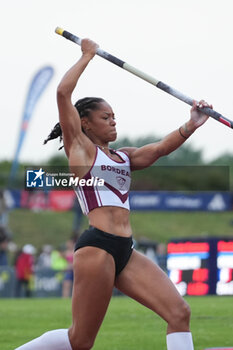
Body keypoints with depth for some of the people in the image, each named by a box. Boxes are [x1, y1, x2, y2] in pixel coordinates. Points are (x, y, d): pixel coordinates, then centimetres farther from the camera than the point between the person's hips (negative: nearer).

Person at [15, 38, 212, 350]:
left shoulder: (123, 157, 24)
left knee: (179, 312, -8)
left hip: (126, 253, 8)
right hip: (97, 247, -7)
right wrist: (87, 56, 5)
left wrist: (190, 126, -6)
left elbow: (159, 149, 11)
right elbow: (63, 93, -4)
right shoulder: (79, 147, 5)